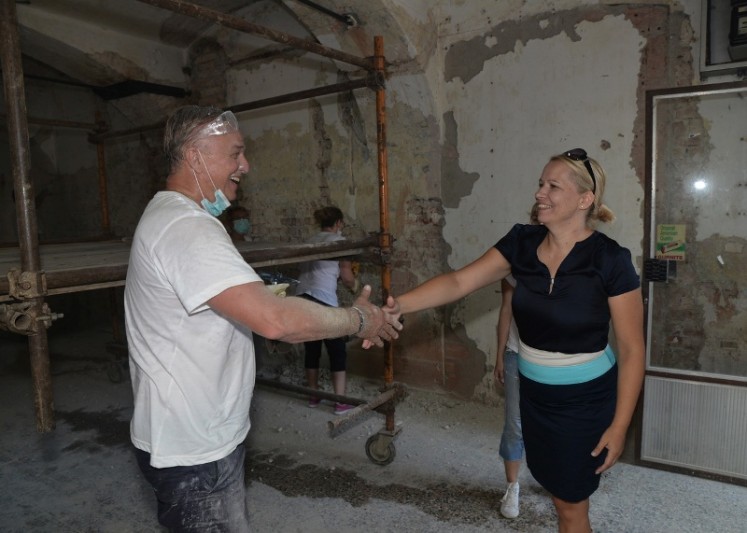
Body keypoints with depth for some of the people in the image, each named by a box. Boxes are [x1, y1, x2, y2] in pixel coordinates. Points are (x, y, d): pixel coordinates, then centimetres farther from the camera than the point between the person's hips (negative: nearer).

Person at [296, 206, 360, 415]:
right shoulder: (339, 241, 2)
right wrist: (355, 285, 21)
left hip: (302, 298, 6)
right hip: (323, 301, -6)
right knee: (337, 351, 4)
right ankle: (341, 402, 8)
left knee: (311, 349, 17)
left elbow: (315, 271, 17)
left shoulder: (311, 241, 20)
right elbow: (346, 276, 0)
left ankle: (313, 396, 28)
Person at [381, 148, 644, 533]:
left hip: (585, 399, -4)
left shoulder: (610, 260, -20)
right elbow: (459, 281, -16)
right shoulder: (522, 242, -8)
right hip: (533, 392, 5)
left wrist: (619, 426, -13)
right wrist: (399, 305, -31)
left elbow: (631, 349, -14)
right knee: (557, 488, 25)